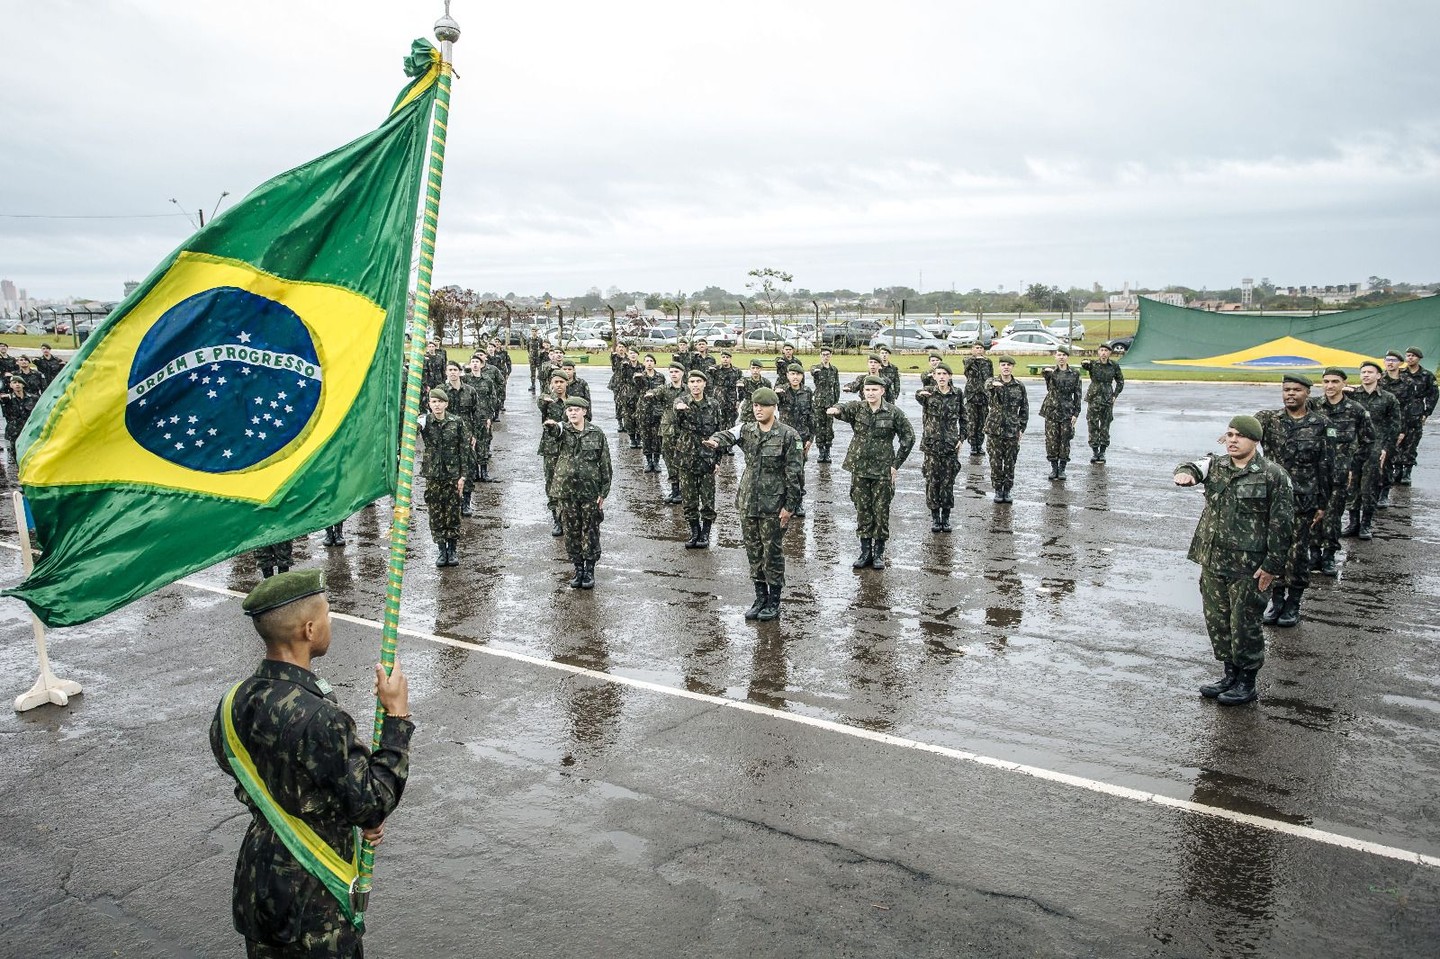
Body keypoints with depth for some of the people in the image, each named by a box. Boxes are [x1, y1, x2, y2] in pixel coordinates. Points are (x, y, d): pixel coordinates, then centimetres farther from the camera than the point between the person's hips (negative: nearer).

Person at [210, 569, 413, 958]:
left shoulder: (235, 700, -7)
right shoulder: (320, 720, -33)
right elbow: (373, 805, -25)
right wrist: (397, 717, -18)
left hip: (254, 882, 7)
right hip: (309, 898, -7)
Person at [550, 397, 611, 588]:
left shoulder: (596, 434, -1)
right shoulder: (563, 431, 1)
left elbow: (605, 464, 0)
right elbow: (557, 431, -26)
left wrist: (603, 492, -4)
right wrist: (552, 427, -51)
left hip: (590, 491, -1)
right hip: (566, 491, 1)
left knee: (591, 531, 4)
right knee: (571, 531, 8)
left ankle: (589, 570, 16)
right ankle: (578, 569, 22)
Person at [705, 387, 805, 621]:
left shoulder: (788, 436, -8)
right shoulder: (746, 430, 7)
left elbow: (795, 473, -9)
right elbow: (729, 435, -12)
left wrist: (790, 505, -12)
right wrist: (716, 441, -37)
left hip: (774, 505, -5)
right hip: (748, 503, 5)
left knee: (773, 552, 3)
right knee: (753, 551, 12)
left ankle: (774, 602, 16)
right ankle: (760, 597, 25)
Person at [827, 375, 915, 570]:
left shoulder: (893, 412, -3)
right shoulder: (857, 407, 2)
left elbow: (908, 438, 2)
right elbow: (845, 409, -19)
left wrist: (896, 463, -1)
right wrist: (836, 410, -44)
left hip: (883, 470, -2)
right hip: (859, 469, 2)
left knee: (881, 511, 3)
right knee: (862, 510, 7)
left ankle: (879, 553, 15)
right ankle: (865, 551, 18)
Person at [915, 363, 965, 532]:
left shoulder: (957, 395, 3)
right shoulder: (928, 393, -3)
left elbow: (963, 418, 11)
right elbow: (919, 397, -28)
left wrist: (962, 438, 2)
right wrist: (921, 394, -52)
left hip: (951, 445, 1)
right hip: (931, 444, -1)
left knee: (948, 481, 3)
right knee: (932, 480, 1)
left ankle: (946, 517, 15)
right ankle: (934, 517, 13)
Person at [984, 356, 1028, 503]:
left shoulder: (1019, 386, 4)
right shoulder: (992, 382, 0)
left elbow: (1024, 408, 9)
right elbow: (986, 388, -26)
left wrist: (1022, 428, 5)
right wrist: (993, 385, -50)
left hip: (1012, 430, 1)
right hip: (995, 429, -1)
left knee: (1010, 462, 5)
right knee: (995, 461, 3)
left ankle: (1007, 490, 17)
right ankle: (998, 490, 16)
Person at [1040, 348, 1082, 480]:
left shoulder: (1075, 374, 3)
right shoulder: (1050, 370, 1)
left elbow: (1077, 395, 4)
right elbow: (1046, 376, -26)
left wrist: (1076, 413, -2)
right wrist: (1049, 373, -51)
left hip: (1067, 411, 0)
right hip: (1051, 410, 0)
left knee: (1065, 440, 2)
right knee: (1051, 440, 1)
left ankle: (1062, 469, 13)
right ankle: (1054, 467, 14)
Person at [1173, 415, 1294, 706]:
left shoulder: (1273, 475, -8)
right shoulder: (1215, 466, 9)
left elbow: (1281, 524, -9)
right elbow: (1196, 468, -11)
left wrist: (1272, 565, -12)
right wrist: (1184, 472, -36)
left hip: (1249, 567, -6)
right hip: (1212, 562, 6)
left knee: (1244, 624, 3)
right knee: (1217, 619, 14)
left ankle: (1247, 683, 19)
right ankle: (1230, 673, 31)